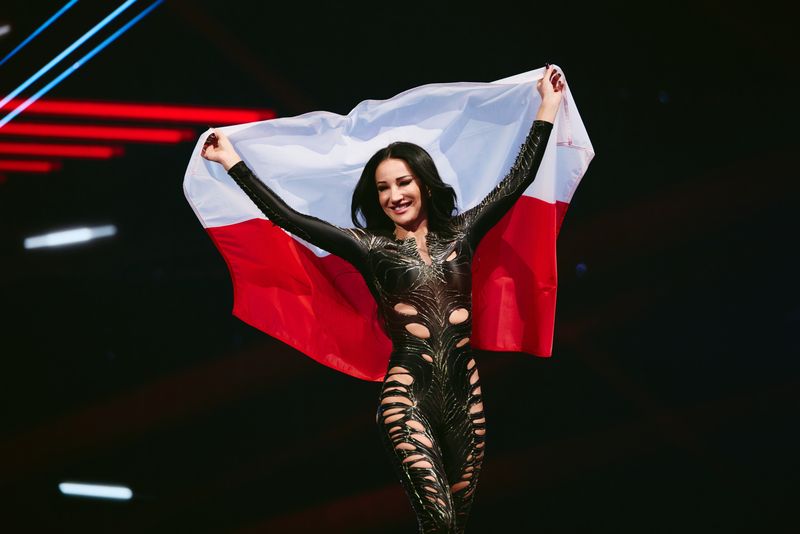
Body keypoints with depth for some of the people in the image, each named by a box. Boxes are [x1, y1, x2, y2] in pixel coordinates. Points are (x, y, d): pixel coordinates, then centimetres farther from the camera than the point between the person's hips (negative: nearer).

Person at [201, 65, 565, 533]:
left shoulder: (459, 233, 10)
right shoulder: (372, 247, 4)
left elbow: (518, 180, 11)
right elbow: (288, 217, 0)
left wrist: (548, 108, 11)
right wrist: (233, 162, -1)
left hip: (465, 393, 3)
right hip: (408, 396, -2)